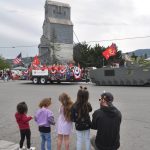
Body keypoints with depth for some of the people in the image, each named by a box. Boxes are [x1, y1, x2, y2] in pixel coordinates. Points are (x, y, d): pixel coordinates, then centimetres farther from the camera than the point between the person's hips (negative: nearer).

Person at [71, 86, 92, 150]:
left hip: (78, 126, -1)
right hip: (87, 125, 1)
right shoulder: (88, 105, -21)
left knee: (79, 140, 16)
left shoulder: (74, 106, -23)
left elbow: (73, 118, -15)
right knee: (87, 140, 20)